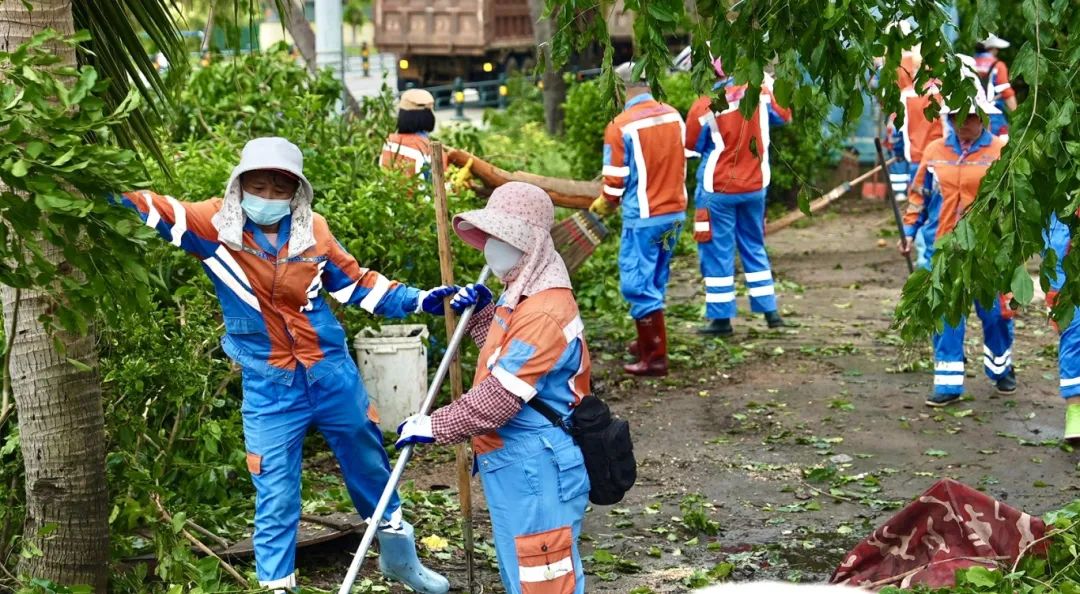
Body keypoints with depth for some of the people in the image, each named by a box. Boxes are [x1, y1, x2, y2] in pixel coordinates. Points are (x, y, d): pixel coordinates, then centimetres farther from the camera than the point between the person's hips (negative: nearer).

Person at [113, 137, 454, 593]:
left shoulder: (313, 231, -3)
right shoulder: (215, 225, -10)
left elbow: (357, 282, 8)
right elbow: (152, 209, -15)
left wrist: (418, 300, 2)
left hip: (333, 375, 3)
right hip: (269, 388, -3)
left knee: (369, 466, 19)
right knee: (275, 496, 2)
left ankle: (399, 556, 41)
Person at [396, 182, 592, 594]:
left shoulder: (544, 313, -23)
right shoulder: (524, 297, 12)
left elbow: (499, 395, -25)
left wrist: (434, 427, -17)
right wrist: (482, 312, 13)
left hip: (535, 471, -11)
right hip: (515, 466, 11)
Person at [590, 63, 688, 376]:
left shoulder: (621, 126, -14)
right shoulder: (674, 116, 3)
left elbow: (615, 181, -10)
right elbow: (681, 164, 12)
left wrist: (604, 205, 10)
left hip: (643, 217, -6)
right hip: (675, 212, 7)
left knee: (638, 285, 3)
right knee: (655, 282, 20)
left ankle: (655, 357, 4)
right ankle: (648, 342, 32)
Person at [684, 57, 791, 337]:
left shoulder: (705, 106, -18)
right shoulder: (760, 93, -7)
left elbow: (692, 142, -5)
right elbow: (783, 116, 11)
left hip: (718, 189, -4)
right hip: (755, 186, 4)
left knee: (717, 251, 4)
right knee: (754, 246, 18)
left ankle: (721, 318, 5)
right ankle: (770, 310, 20)